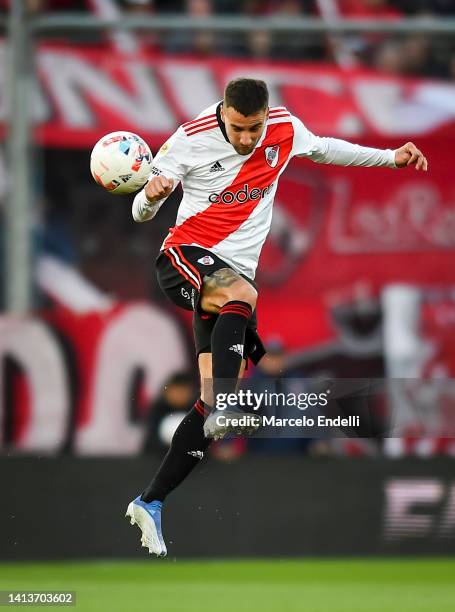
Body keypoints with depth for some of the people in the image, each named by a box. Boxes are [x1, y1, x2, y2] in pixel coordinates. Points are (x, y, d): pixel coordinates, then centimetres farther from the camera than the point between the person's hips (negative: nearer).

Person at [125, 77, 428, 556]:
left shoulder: (284, 128, 1)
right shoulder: (190, 139, -10)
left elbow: (323, 148, 25)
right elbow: (141, 214, -5)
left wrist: (390, 157, 22)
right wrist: (152, 195, -30)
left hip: (234, 276, 5)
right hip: (186, 255, -5)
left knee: (213, 398, -6)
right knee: (241, 294, -39)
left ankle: (150, 502, -3)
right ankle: (225, 411, -47)